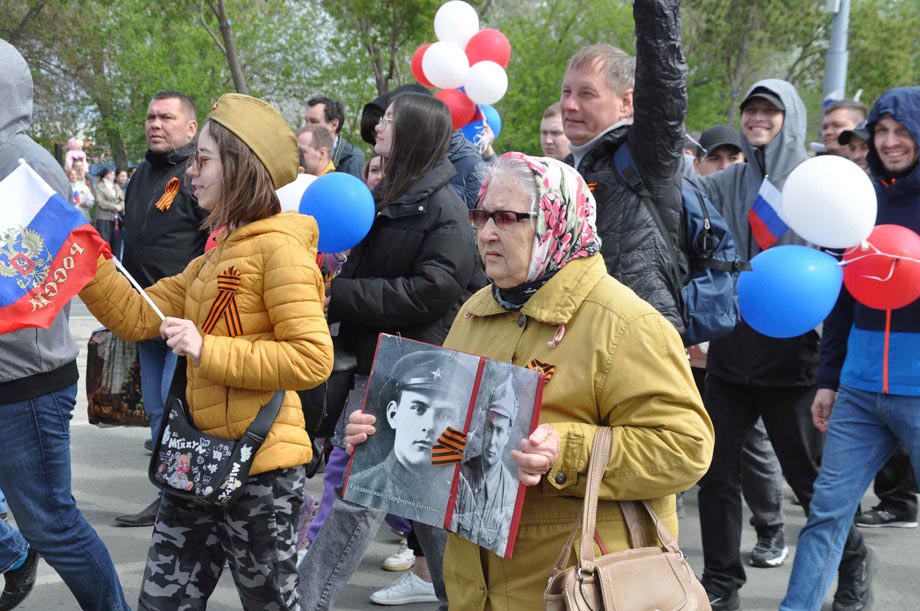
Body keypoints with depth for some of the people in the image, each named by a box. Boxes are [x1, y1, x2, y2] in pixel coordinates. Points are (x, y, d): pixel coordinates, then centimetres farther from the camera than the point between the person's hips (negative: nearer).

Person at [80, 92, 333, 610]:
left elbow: (312, 358, -22)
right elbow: (137, 316, 13)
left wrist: (208, 350, -21)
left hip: (260, 467, -9)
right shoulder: (218, 254, 15)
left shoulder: (278, 248, -14)